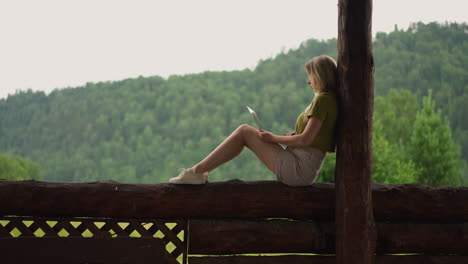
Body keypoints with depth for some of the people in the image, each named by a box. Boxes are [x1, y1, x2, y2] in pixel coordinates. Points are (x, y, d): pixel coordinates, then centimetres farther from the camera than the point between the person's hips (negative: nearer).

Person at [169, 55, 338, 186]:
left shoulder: (323, 99, -12)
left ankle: (197, 171, -5)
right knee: (244, 132, 10)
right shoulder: (329, 99, 17)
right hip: (304, 172, 9)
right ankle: (198, 171, 6)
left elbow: (305, 139, -19)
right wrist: (294, 135, 9)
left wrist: (274, 138, -7)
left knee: (244, 131, -6)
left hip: (298, 169, -9)